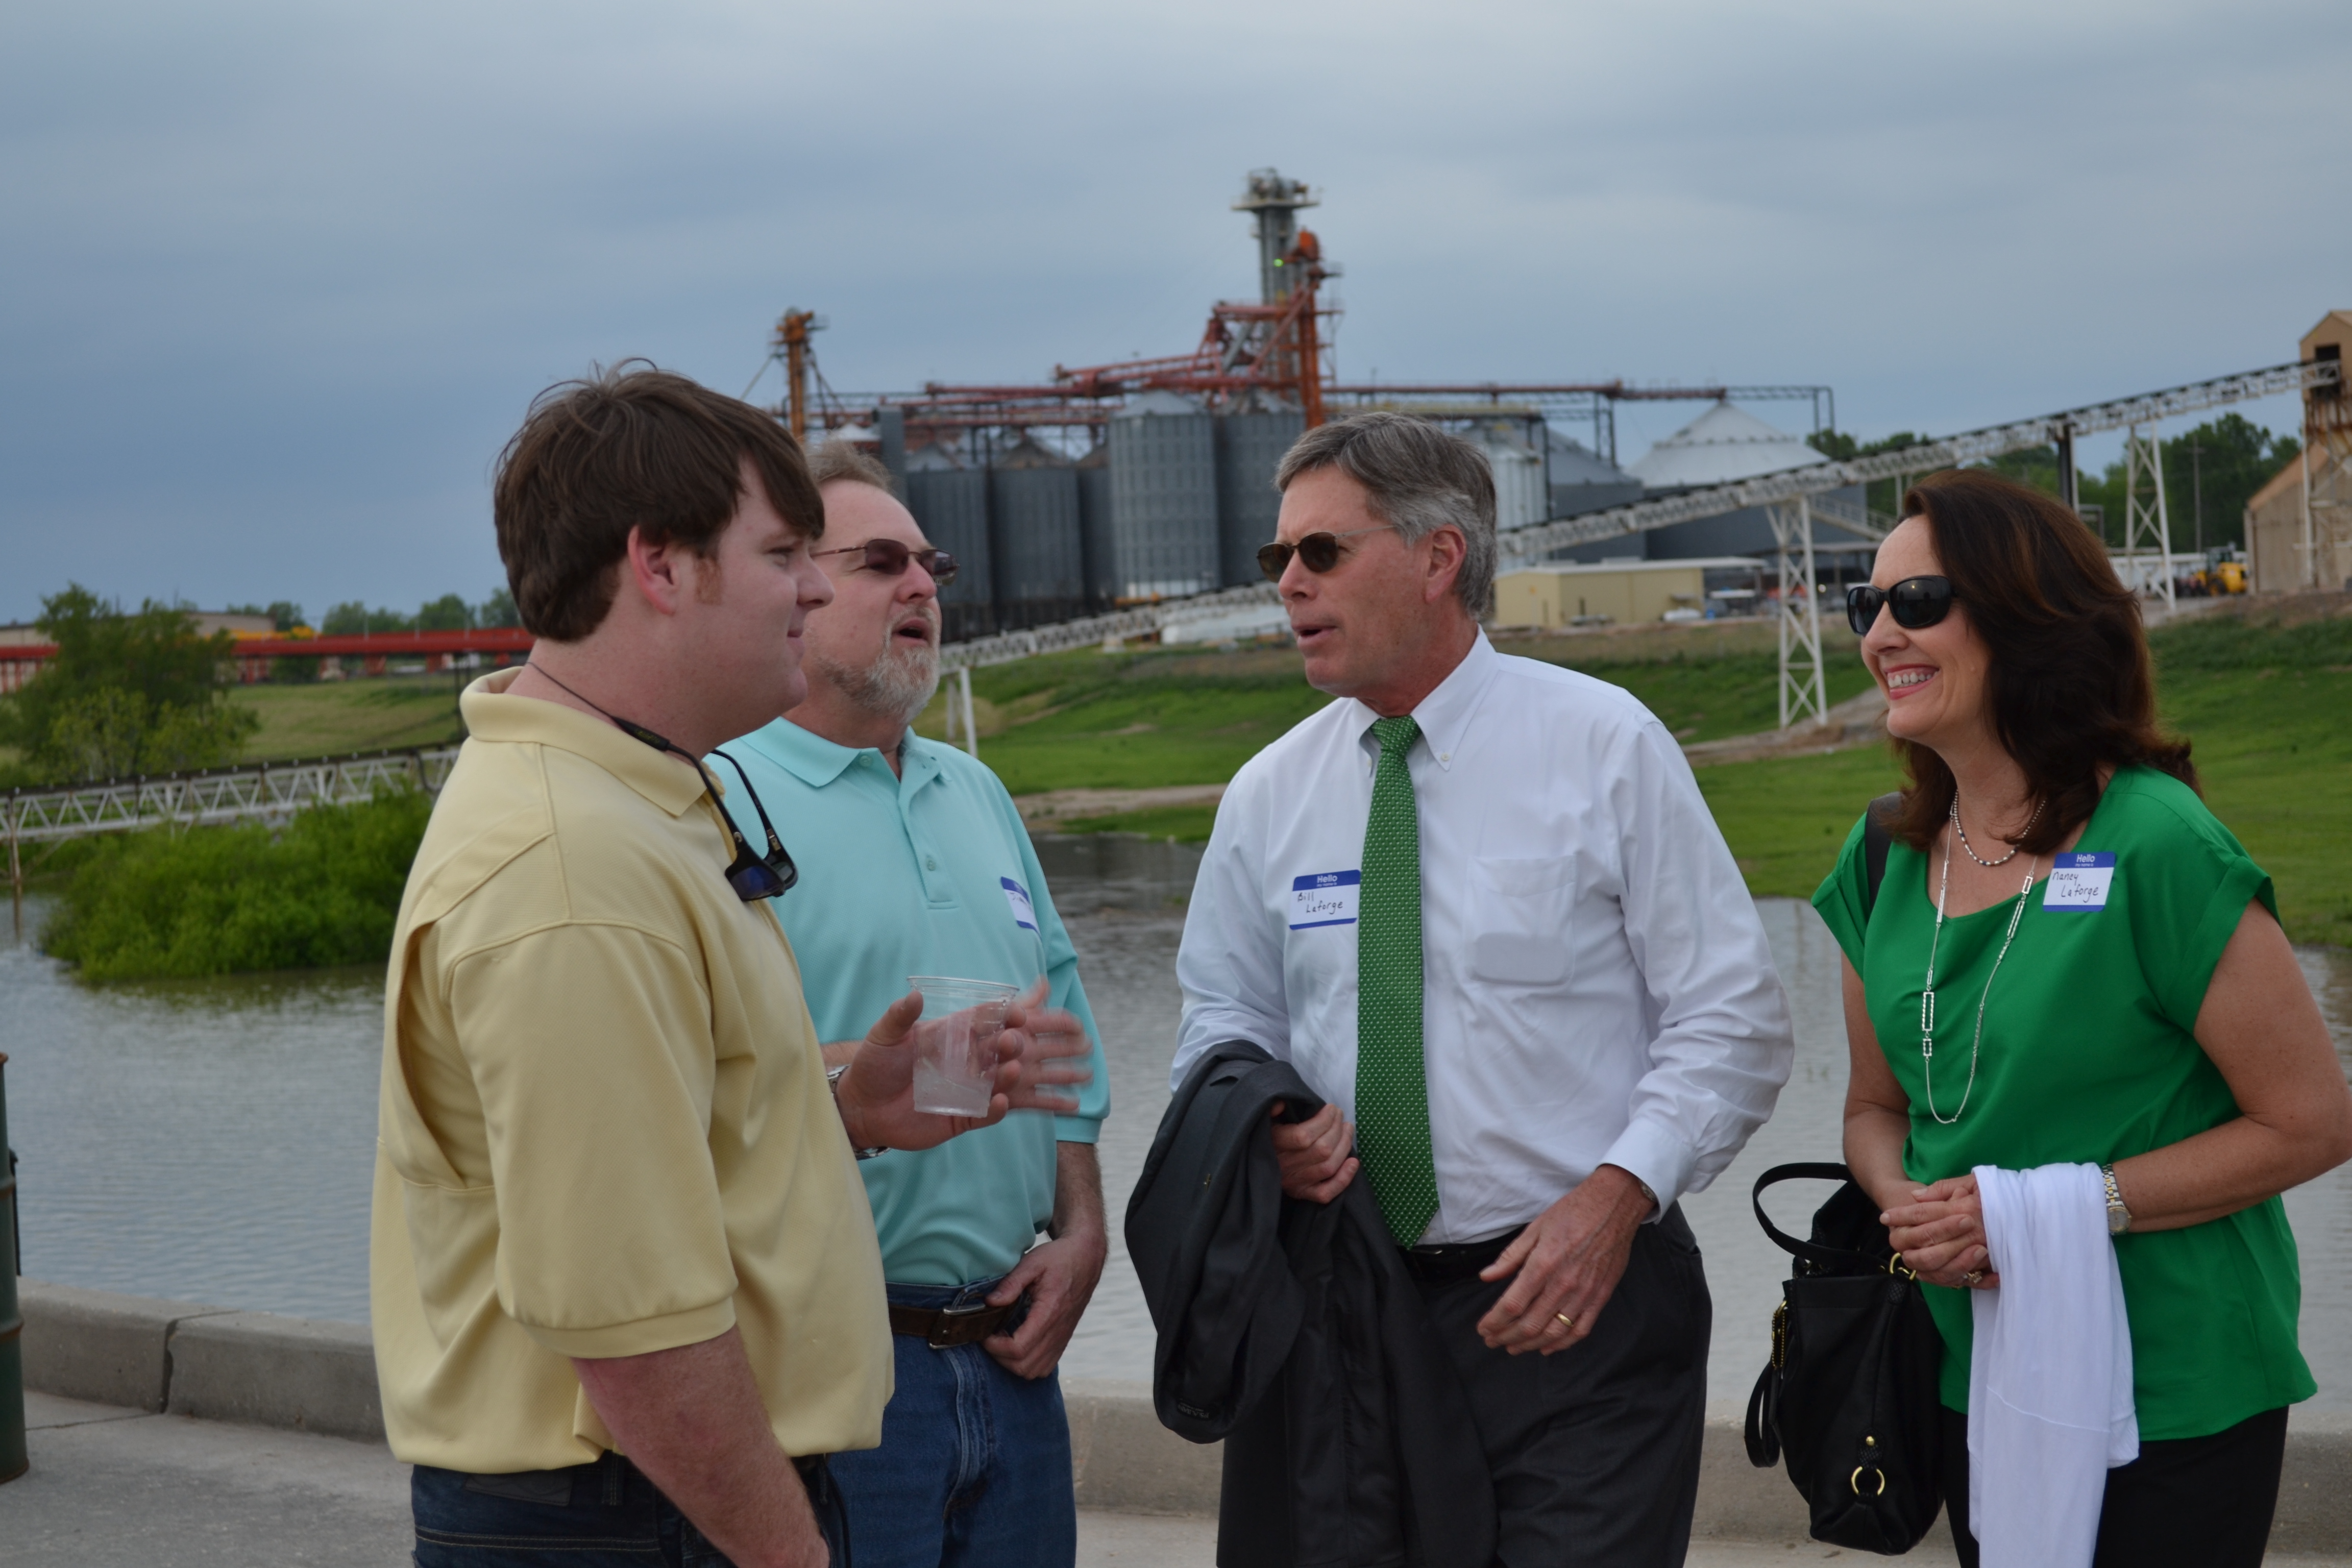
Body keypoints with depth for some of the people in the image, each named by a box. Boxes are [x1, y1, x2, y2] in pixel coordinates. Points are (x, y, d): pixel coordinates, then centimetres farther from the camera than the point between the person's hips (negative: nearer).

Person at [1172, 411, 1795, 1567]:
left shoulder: (1605, 746, -3)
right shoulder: (1268, 796, 8)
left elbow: (1733, 1019, -4)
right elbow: (1224, 1017, 17)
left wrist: (1616, 1194, -17)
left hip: (1572, 1298, -3)